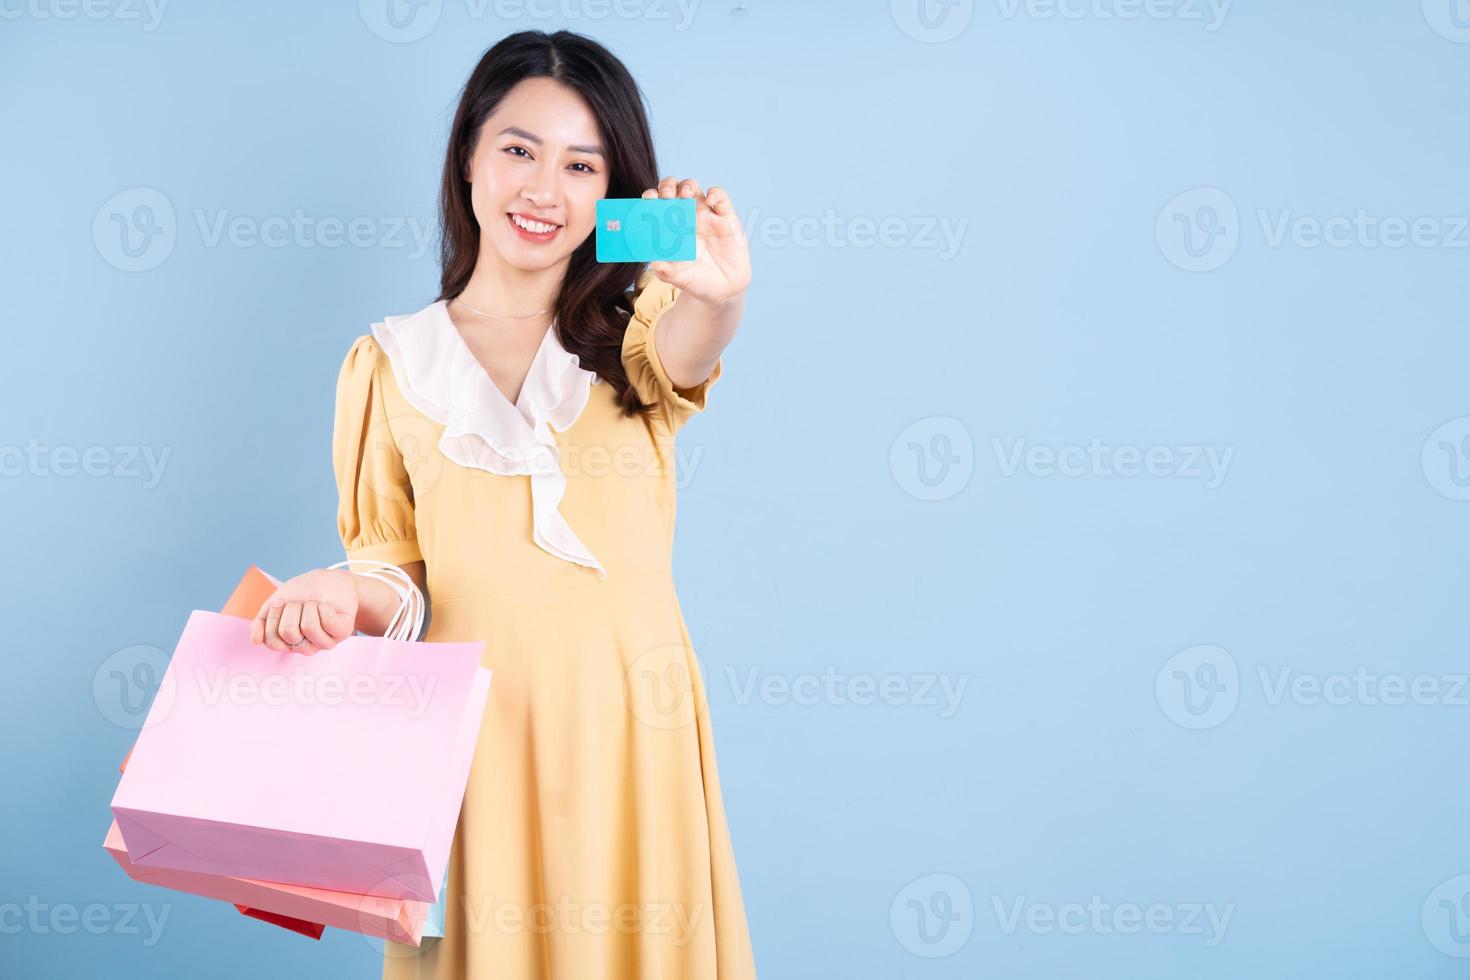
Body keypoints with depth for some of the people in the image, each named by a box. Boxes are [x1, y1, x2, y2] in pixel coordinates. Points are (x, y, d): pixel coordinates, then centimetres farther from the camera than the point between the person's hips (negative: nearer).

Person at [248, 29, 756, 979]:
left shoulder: (631, 331, 2)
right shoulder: (393, 362, 3)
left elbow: (678, 354, -23)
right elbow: (393, 578, 6)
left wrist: (718, 299, -45)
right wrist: (345, 596, -16)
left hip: (627, 724, 0)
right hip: (472, 730, 0)